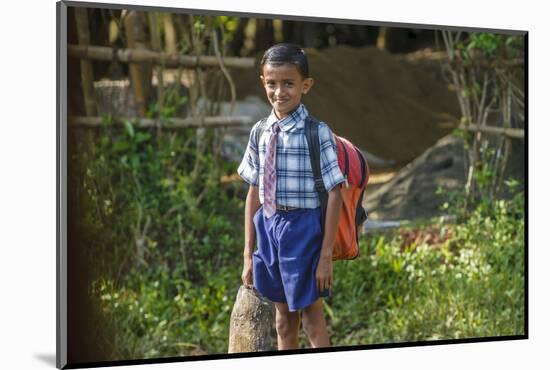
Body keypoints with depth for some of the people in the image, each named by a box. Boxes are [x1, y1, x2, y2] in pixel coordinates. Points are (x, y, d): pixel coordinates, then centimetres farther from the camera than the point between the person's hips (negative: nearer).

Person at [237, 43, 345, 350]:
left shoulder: (317, 133, -12)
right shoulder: (260, 132, 4)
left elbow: (335, 195, -12)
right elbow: (254, 193, 8)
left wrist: (326, 255, -14)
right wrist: (249, 254, 10)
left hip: (302, 228, -5)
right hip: (268, 227, 5)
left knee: (312, 318, 6)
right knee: (284, 319, 18)